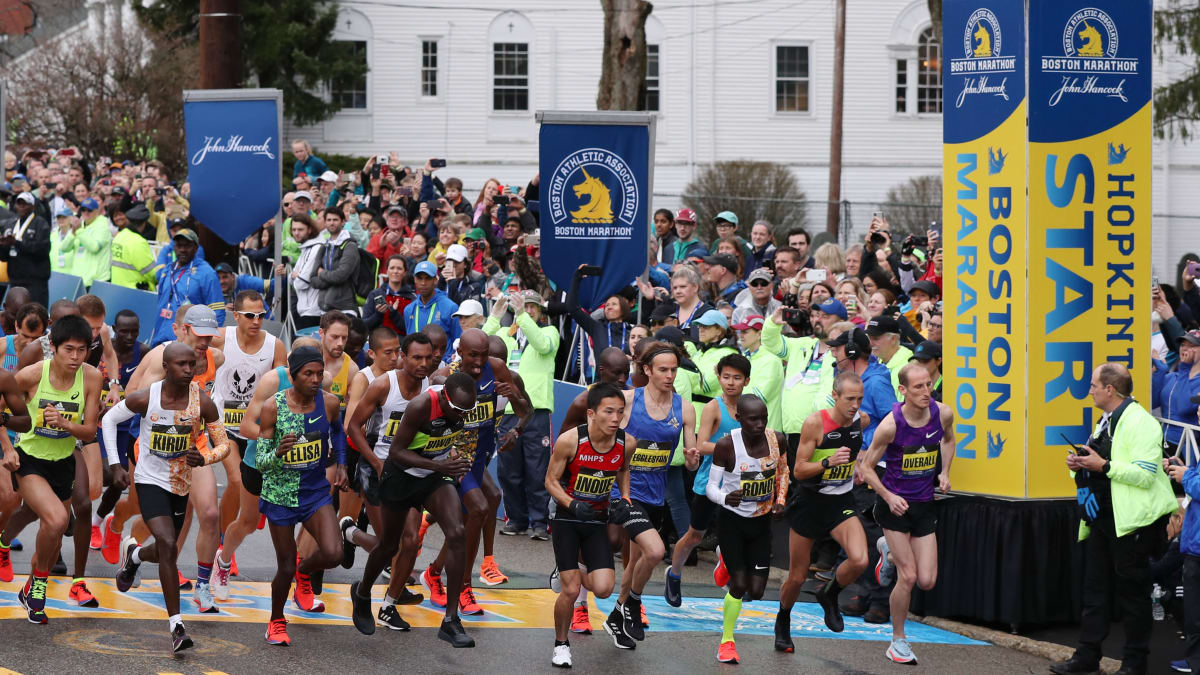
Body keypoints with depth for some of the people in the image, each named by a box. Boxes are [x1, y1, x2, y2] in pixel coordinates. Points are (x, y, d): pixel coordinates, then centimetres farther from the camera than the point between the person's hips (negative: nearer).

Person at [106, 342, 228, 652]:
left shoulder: (203, 402, -14)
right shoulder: (145, 398, -17)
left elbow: (223, 444, -5)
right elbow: (110, 420, 1)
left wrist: (204, 458, -27)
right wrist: (115, 466, -4)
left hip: (181, 484, 4)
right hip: (150, 481, -4)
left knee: (165, 551, 19)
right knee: (167, 546, -22)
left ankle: (133, 554, 56)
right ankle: (176, 625, -19)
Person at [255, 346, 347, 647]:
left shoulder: (328, 403, -8)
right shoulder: (273, 407, -17)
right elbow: (260, 461, -14)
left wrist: (341, 464, 8)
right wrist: (277, 453, -35)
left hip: (316, 491, 2)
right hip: (280, 494, -2)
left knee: (333, 554, -18)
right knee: (286, 567, 4)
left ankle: (306, 568, 19)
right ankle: (276, 621, 32)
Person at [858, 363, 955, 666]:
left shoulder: (943, 414, -9)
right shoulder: (890, 425, -21)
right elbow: (867, 468, -10)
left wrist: (944, 473, 3)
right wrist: (889, 497, -21)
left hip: (924, 504, 4)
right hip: (893, 503, -4)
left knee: (927, 581, 1)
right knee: (908, 577, -9)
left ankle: (890, 553, 32)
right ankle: (898, 641, 10)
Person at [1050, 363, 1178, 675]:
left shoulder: (1140, 422, -14)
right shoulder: (1106, 421, 17)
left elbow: (1145, 474, -23)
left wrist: (1103, 466, -23)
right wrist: (1081, 464, 8)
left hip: (1129, 520, -9)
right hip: (1101, 517, 9)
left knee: (1131, 591, 0)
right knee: (1095, 588, 11)